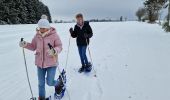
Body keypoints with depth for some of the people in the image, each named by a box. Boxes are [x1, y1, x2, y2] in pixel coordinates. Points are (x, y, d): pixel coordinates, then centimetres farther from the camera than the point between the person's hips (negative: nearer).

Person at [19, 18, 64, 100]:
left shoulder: (54, 35, -11)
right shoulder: (37, 36, 1)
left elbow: (59, 47, -13)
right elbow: (33, 47, 10)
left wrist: (54, 51, -34)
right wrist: (25, 45, -7)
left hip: (51, 63, -4)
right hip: (40, 63, 4)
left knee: (49, 82, 3)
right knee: (41, 83, 15)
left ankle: (59, 83, 38)